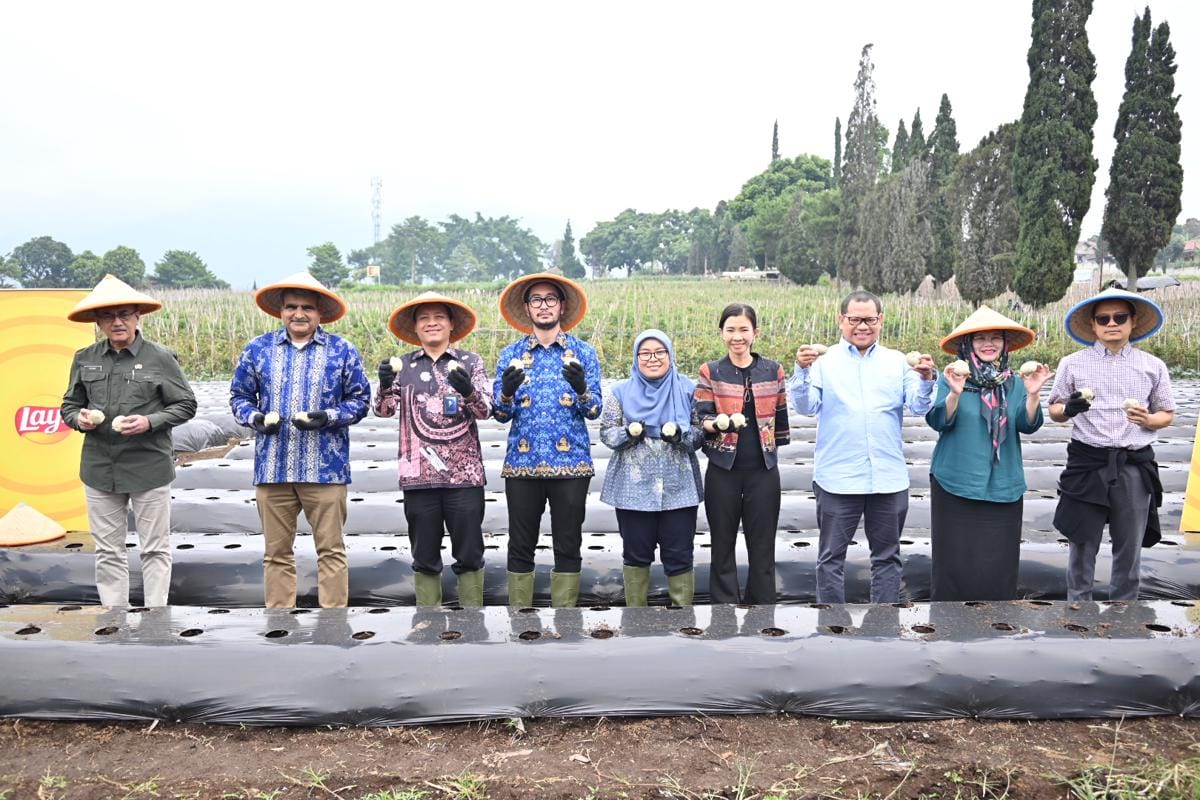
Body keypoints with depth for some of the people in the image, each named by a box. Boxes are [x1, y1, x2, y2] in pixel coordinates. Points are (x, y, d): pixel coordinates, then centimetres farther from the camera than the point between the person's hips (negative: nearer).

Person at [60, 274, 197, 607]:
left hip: (149, 467, -3)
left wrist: (150, 422, -16)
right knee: (108, 551, 11)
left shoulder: (161, 358, -5)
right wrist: (79, 418, -7)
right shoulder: (84, 359, 6)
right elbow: (69, 405, 16)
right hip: (99, 468, 4)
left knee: (155, 549, 4)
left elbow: (186, 405, -1)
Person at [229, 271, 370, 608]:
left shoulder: (342, 350, 4)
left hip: (325, 467, -2)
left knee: (331, 549, 1)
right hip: (272, 467, 2)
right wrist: (256, 417, -7)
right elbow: (239, 395, 15)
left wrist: (327, 417, -12)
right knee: (276, 551, 9)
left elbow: (359, 399, 6)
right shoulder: (257, 349, 9)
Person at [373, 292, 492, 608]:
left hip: (464, 475, -1)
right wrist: (384, 385, -21)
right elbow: (384, 409, 1)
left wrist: (468, 390, -25)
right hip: (419, 475, 2)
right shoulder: (403, 365, 9)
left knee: (469, 554, 5)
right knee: (425, 557, 10)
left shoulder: (470, 361, 4)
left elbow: (486, 410, -3)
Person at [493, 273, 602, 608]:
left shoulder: (583, 352, 5)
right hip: (522, 463, 1)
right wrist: (507, 392, -18)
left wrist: (582, 389, -22)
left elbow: (594, 410, -1)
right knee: (520, 547, 6)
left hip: (570, 463, -1)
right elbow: (501, 414, 3)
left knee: (568, 546, 5)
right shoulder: (510, 354, 7)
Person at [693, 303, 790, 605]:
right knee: (723, 544, 8)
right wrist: (720, 423, -29)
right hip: (723, 471, -1)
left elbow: (781, 418, 11)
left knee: (762, 545, 7)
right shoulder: (710, 372, 0)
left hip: (763, 471, 1)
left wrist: (773, 452, 11)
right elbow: (699, 418, -8)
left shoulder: (773, 370, 4)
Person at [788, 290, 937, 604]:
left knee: (887, 555, 13)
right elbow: (806, 406, -8)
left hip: (889, 479, 3)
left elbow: (918, 406, 1)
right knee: (831, 556, 5)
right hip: (837, 478, -2)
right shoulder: (824, 360, 1)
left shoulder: (897, 361, 8)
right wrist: (803, 371, -24)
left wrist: (926, 380, -19)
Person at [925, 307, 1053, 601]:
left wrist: (1033, 393, -20)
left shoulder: (1014, 383, 8)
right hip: (956, 485, -2)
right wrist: (955, 393, -26)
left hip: (1002, 488, 2)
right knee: (955, 564, -1)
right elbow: (937, 421, -8)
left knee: (998, 567, 2)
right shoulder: (951, 378, 1)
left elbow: (1028, 424, -2)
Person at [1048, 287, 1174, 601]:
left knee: (1130, 549, 11)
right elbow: (1054, 411, 8)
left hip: (1135, 465, 1)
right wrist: (1069, 409, -16)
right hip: (1087, 462, -1)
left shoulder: (1153, 366, 5)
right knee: (1082, 546, 6)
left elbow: (1168, 414, 12)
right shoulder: (1072, 363, 2)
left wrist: (1148, 419, -11)